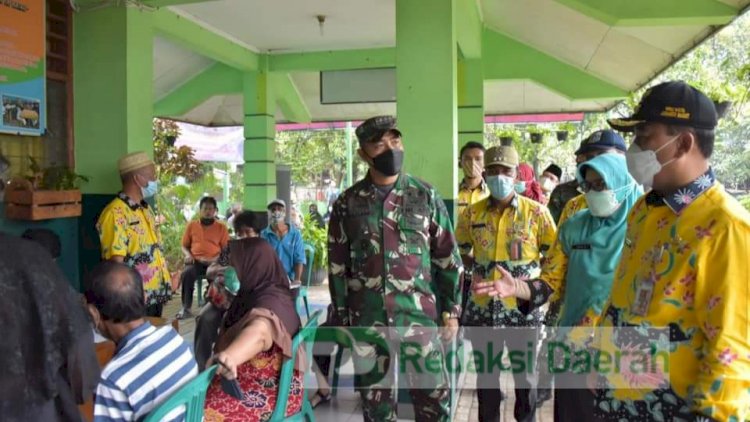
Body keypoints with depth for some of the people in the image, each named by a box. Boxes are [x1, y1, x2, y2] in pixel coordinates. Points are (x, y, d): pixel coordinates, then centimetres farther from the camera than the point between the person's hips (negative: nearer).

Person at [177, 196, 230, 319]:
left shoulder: (221, 227, 11)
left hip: (214, 262, -1)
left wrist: (215, 259, -12)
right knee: (186, 273, -33)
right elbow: (184, 246, 20)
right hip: (195, 261, 2)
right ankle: (186, 308, -28)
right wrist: (188, 255, -3)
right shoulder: (191, 225, 16)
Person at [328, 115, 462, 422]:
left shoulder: (425, 196, 3)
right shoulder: (347, 203, 3)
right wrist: (340, 319, 6)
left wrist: (451, 311, 2)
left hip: (420, 315, 0)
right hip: (367, 319, 1)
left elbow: (448, 259, 5)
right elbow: (337, 267, 7)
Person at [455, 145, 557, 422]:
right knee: (485, 373, 14)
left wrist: (533, 275, -6)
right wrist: (479, 267, 3)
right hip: (482, 307, 2)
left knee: (524, 373, 12)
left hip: (522, 306, -2)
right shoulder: (472, 213, 1)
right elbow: (460, 251, 16)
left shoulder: (535, 211, -5)